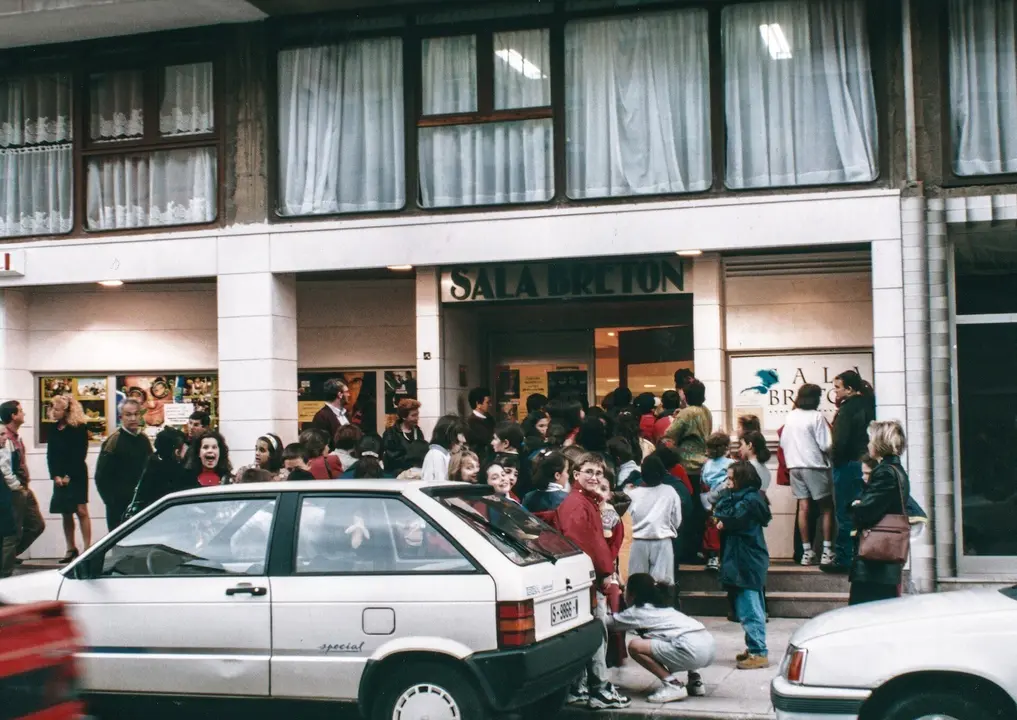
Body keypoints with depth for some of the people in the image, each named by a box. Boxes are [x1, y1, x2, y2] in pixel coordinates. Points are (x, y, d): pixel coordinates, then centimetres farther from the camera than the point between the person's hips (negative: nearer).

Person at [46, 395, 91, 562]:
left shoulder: (79, 428, -6)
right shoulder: (54, 428, 9)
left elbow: (79, 455, -8)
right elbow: (50, 454, 8)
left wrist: (69, 476, -10)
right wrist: (55, 476, -3)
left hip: (76, 475, -5)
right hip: (59, 477, 5)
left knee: (81, 511, -8)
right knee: (65, 513, 6)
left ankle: (87, 548, -7)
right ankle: (71, 549, 11)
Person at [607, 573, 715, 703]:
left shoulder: (638, 612, 5)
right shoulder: (660, 607, 28)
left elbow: (607, 622, 17)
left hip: (693, 649, -9)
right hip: (709, 644, 9)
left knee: (635, 646, -6)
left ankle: (673, 685, -4)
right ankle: (695, 680, 23)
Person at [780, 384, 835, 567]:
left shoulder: (790, 417, 4)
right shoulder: (817, 417, -13)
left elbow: (783, 443, 9)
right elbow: (826, 445, -15)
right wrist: (829, 455, 4)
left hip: (795, 466, 5)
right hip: (815, 465, -5)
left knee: (803, 507, 7)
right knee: (826, 507, 4)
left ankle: (807, 551, 6)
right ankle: (827, 550, 1)